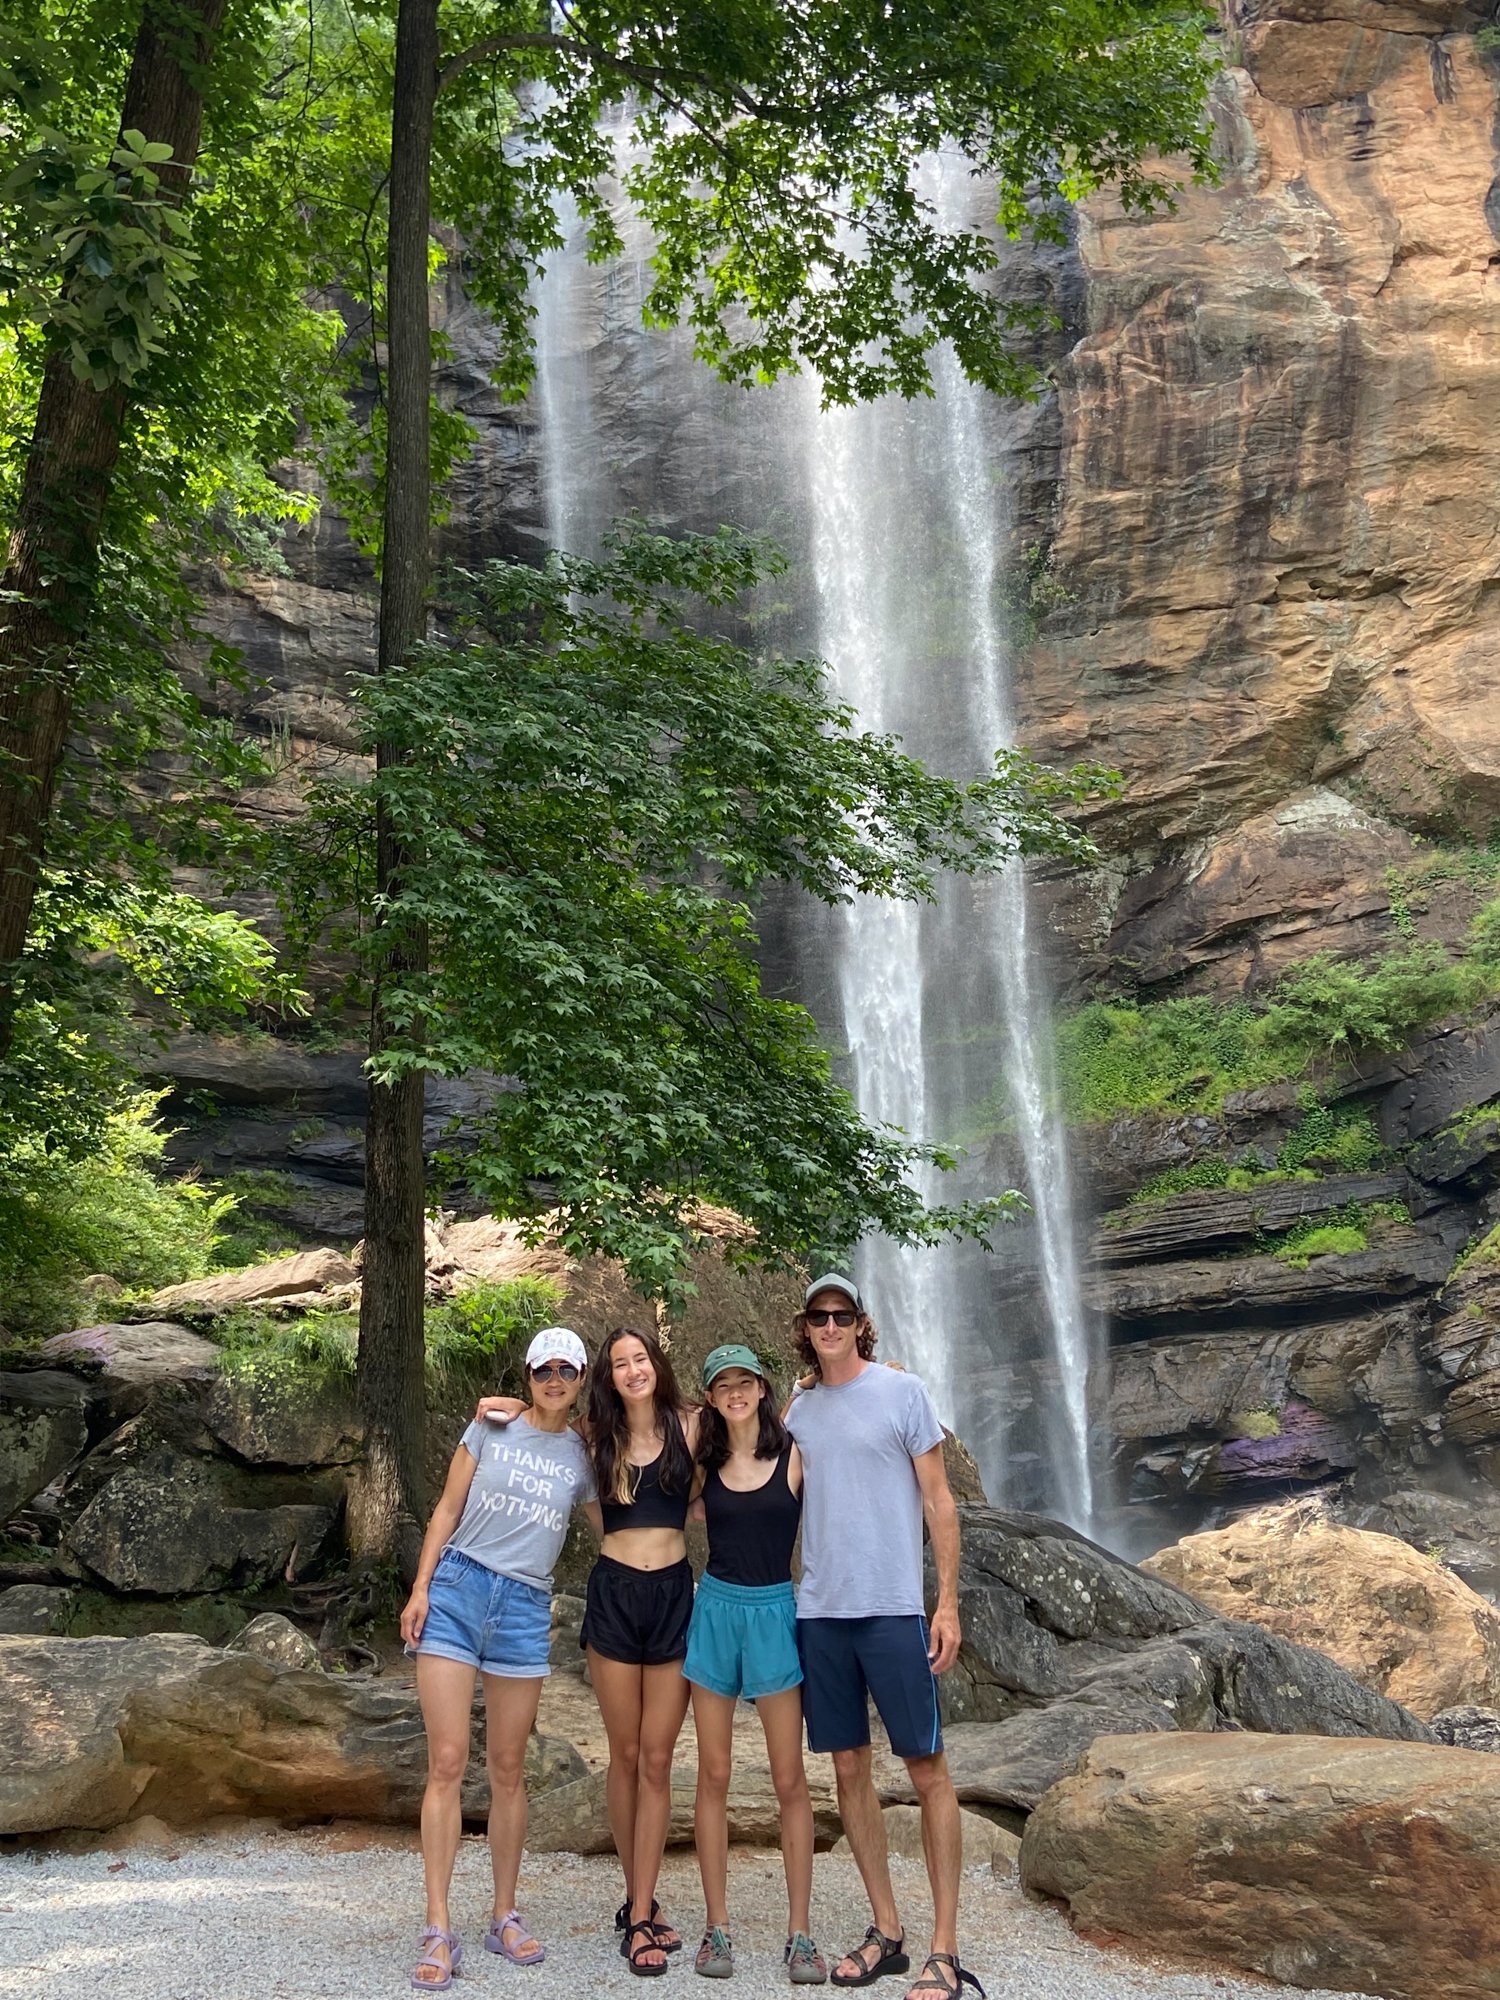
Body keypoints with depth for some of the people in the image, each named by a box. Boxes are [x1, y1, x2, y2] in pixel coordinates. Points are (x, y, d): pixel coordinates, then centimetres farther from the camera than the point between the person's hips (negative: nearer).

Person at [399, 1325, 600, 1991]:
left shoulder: (582, 1456, 8)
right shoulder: (491, 1428, 2)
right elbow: (447, 1510, 4)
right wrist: (421, 1587, -2)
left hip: (526, 1607, 2)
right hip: (458, 1588, -2)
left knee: (508, 1769, 9)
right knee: (447, 1762, -6)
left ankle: (505, 1917, 22)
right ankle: (438, 1932, -1)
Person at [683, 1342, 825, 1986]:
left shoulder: (793, 1455, -5)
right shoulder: (705, 1462, 4)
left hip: (774, 1612, -3)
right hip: (715, 1610, 3)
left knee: (789, 1780, 1)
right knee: (714, 1775, 6)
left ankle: (800, 1933, 10)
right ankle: (717, 1927, 15)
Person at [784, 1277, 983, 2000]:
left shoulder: (902, 1392, -1)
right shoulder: (798, 1411, 10)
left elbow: (937, 1500, -1)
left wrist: (948, 1601, -6)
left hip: (893, 1608, -4)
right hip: (819, 1611, 4)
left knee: (927, 1771, -1)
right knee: (849, 1769, 9)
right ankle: (885, 1931, 20)